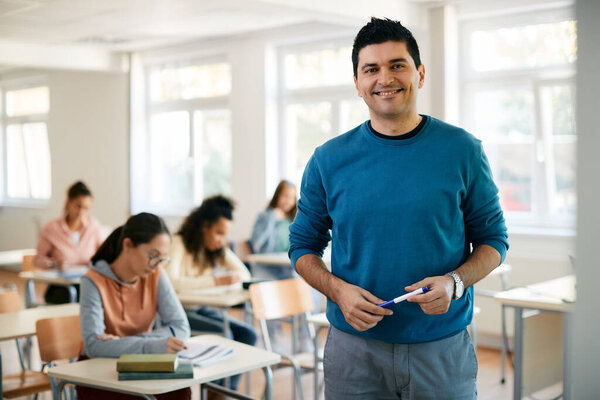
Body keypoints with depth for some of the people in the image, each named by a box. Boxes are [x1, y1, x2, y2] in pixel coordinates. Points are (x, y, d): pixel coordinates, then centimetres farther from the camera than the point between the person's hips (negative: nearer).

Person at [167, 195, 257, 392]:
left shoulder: (218, 248, 9)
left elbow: (244, 273, 9)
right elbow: (171, 282, -30)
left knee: (247, 334, -13)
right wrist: (215, 281, -29)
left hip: (202, 309, 7)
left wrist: (233, 278, -16)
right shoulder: (179, 244, -14)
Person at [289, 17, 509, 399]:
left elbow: (493, 240, 4)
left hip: (443, 349, 0)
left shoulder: (462, 150, -2)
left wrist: (455, 282, -15)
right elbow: (303, 245, 7)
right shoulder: (329, 160, 0)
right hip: (354, 349, 1)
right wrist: (338, 290, -12)